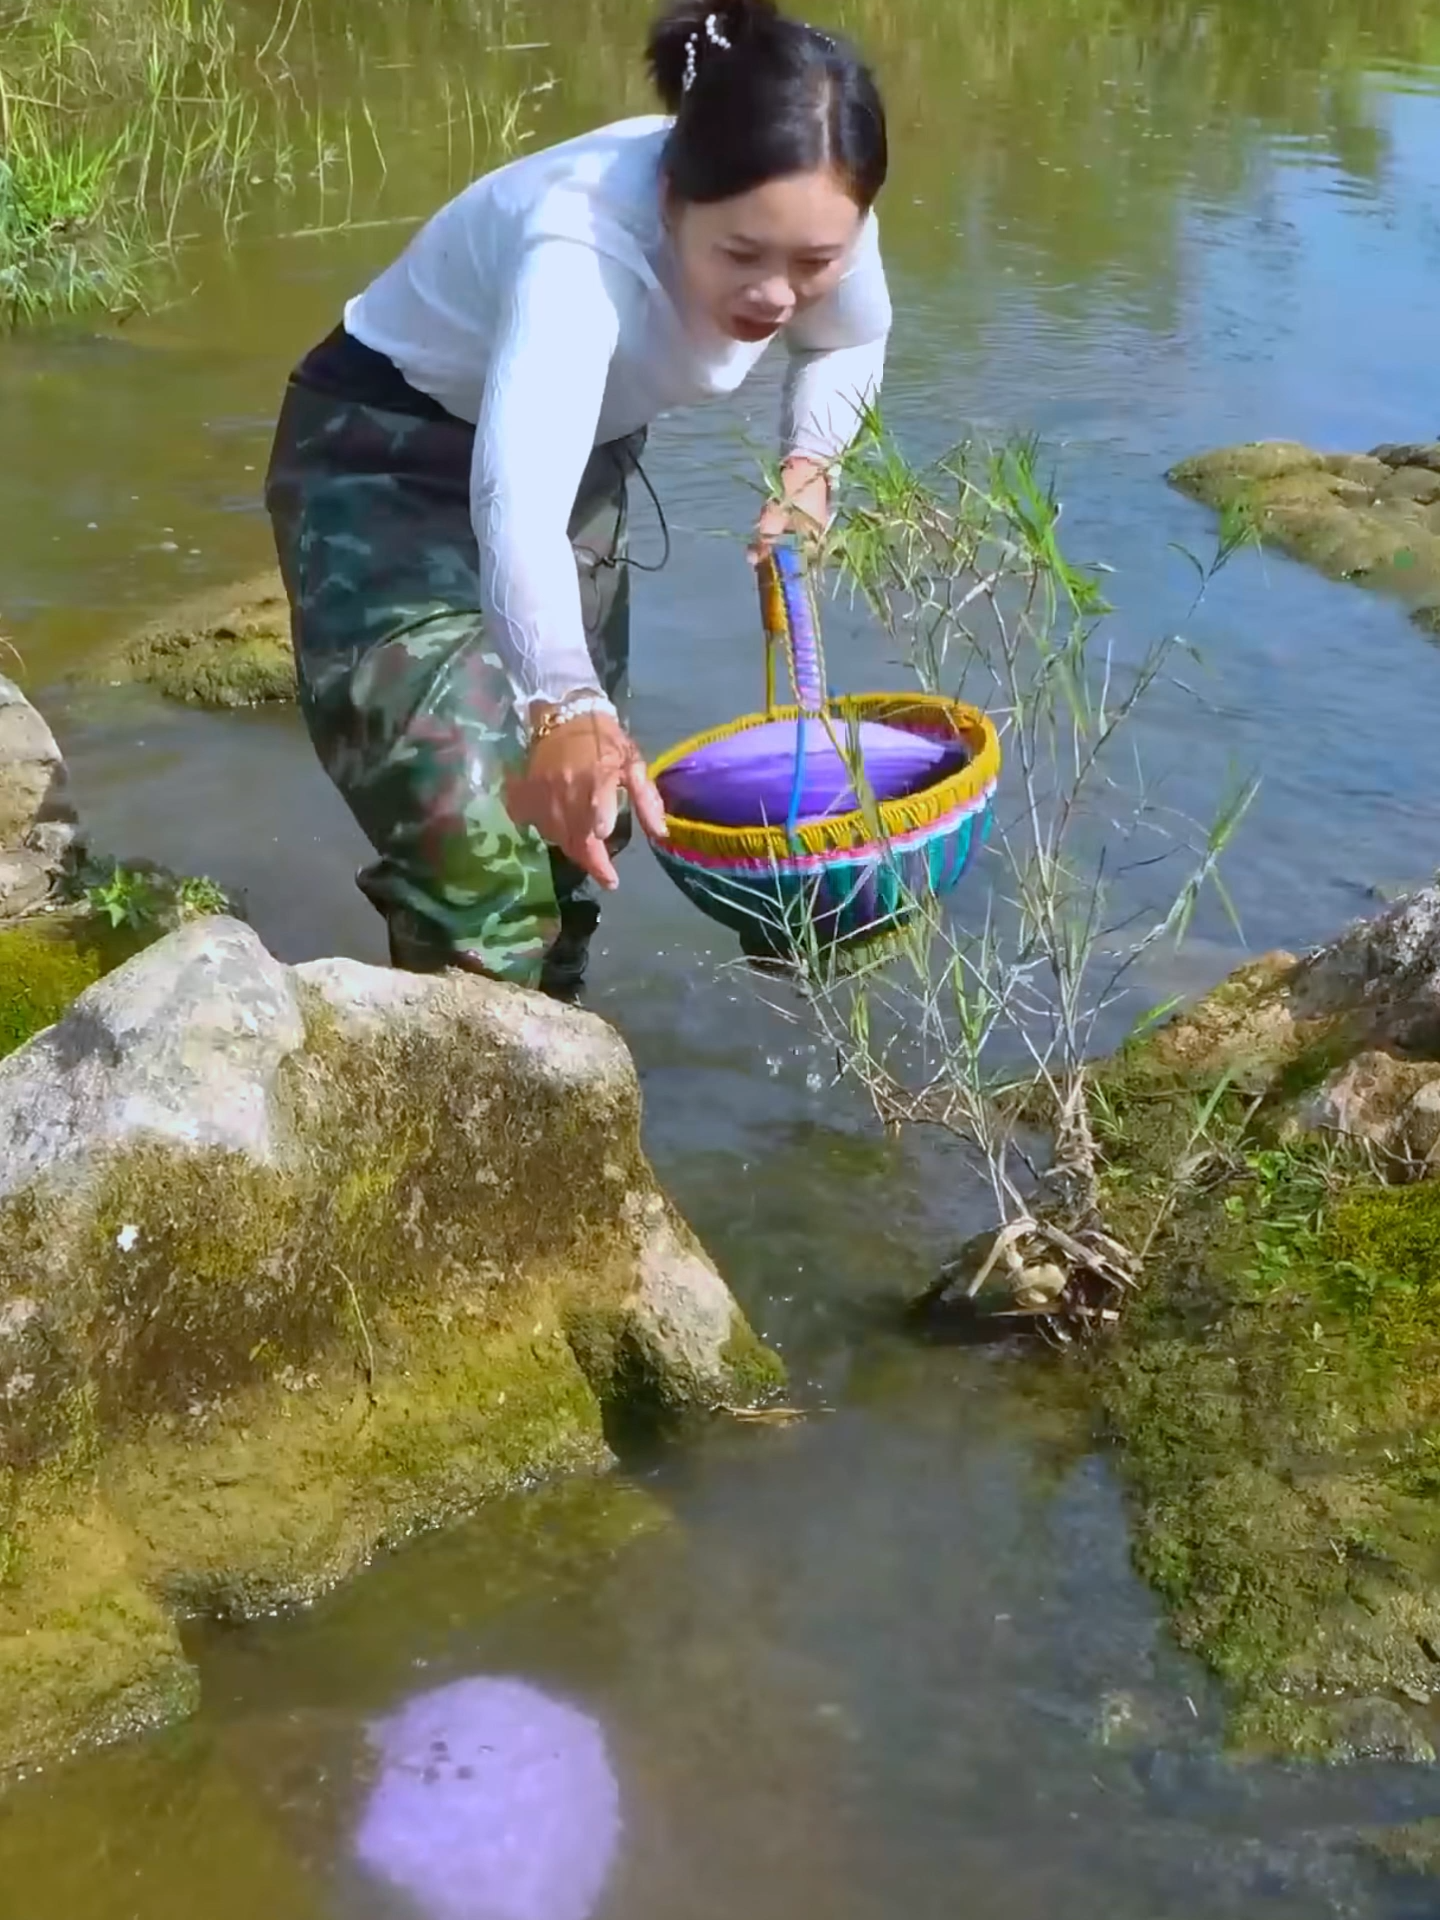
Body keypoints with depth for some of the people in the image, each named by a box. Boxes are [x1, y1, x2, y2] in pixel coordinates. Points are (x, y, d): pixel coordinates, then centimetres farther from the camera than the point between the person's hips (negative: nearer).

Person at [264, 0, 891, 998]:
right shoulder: (581, 244, -40)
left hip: (580, 455, 7)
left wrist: (809, 464, -13)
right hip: (387, 466, -7)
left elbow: (851, 344, 6)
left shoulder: (817, 226, -20)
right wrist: (567, 708, -72)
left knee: (579, 815, 15)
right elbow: (517, 501, -57)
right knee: (471, 823, -23)